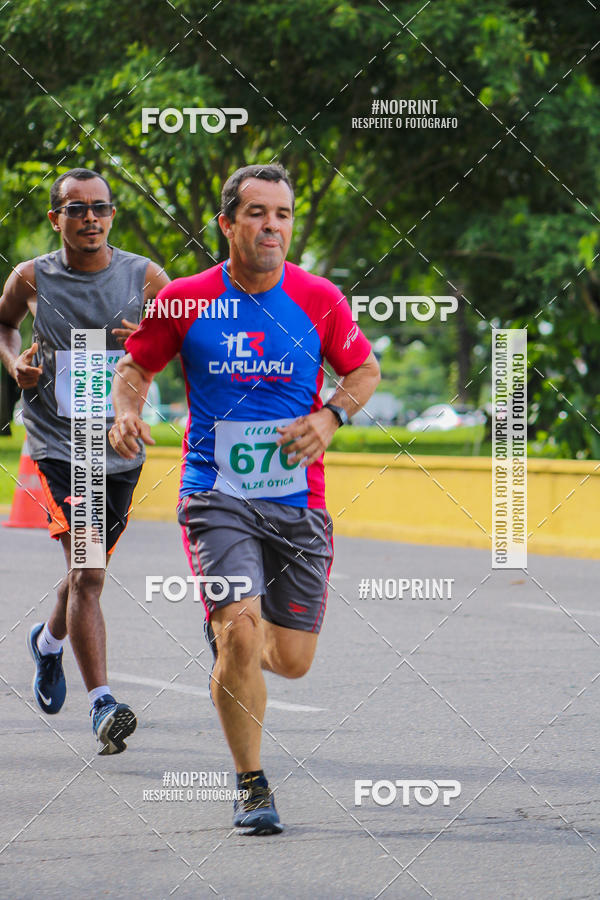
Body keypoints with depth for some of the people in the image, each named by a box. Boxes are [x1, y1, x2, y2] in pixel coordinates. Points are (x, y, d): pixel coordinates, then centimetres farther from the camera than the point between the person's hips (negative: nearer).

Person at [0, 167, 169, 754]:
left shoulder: (144, 278, -3)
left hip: (121, 446, 3)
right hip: (55, 442, -3)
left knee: (87, 571, 18)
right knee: (87, 572, -17)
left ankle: (49, 640, 50)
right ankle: (102, 705, -19)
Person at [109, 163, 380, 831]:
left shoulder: (318, 299, 0)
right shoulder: (184, 300, -2)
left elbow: (365, 369, 14)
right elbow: (135, 364, 12)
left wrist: (332, 417, -4)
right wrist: (126, 412, -8)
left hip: (298, 499, 2)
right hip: (215, 494, -2)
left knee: (292, 660, 2)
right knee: (241, 627, -21)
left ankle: (228, 651, 40)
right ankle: (250, 784, -3)